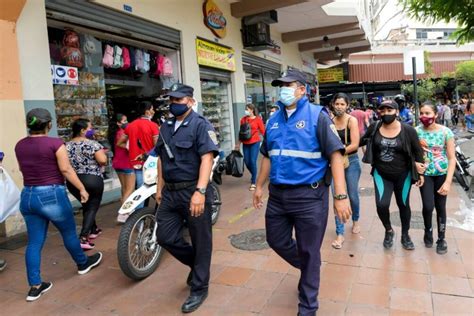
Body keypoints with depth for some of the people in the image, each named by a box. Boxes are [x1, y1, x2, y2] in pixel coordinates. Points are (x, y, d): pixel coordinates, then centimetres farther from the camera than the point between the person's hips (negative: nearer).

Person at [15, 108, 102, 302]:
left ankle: (35, 286, 14)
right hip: (51, 195, -6)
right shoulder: (54, 143, -14)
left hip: (27, 196, 6)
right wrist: (82, 188, -7)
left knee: (34, 242, 10)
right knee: (69, 233, 15)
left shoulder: (20, 146, 6)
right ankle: (83, 264, 36)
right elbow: (66, 169, -15)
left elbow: (23, 169, 19)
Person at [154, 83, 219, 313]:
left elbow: (207, 158, -19)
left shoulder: (200, 125, -9)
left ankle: (199, 288, 23)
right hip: (170, 192, 7)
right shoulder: (166, 128, 15)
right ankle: (197, 264, 35)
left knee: (200, 242, 5)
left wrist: (200, 191, -27)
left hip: (193, 191, -7)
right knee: (166, 237, 9)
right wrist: (160, 187, 16)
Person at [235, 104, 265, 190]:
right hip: (245, 143, 4)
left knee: (253, 161, -7)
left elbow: (263, 131, -2)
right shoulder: (243, 119, 6)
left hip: (255, 143, -4)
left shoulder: (258, 119, -4)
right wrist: (238, 143, 12)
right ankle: (254, 176, 37)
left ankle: (253, 182, 6)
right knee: (247, 162, 7)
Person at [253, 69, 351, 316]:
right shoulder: (274, 120, 10)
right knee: (276, 241, 17)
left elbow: (335, 155, -13)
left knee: (309, 252, 7)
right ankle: (307, 268, 46)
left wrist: (340, 196, -19)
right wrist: (259, 186, 18)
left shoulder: (317, 116, -8)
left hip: (309, 195, -6)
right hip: (277, 194, 6)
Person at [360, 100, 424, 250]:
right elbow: (362, 141, 11)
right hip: (381, 174, 0)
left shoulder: (408, 130, -11)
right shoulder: (374, 128, -8)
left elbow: (418, 151, -1)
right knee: (381, 204, -14)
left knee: (403, 205, 13)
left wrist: (420, 173, 1)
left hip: (402, 175, 0)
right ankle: (388, 230, 17)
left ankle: (405, 235, 37)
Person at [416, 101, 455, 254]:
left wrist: (448, 181, -16)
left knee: (440, 207, 8)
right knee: (428, 206, -9)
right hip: (425, 174, 1)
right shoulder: (416, 131, -7)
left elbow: (452, 158, -9)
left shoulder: (446, 132, -11)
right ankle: (428, 231, 20)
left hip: (442, 174, 0)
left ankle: (441, 238, 27)